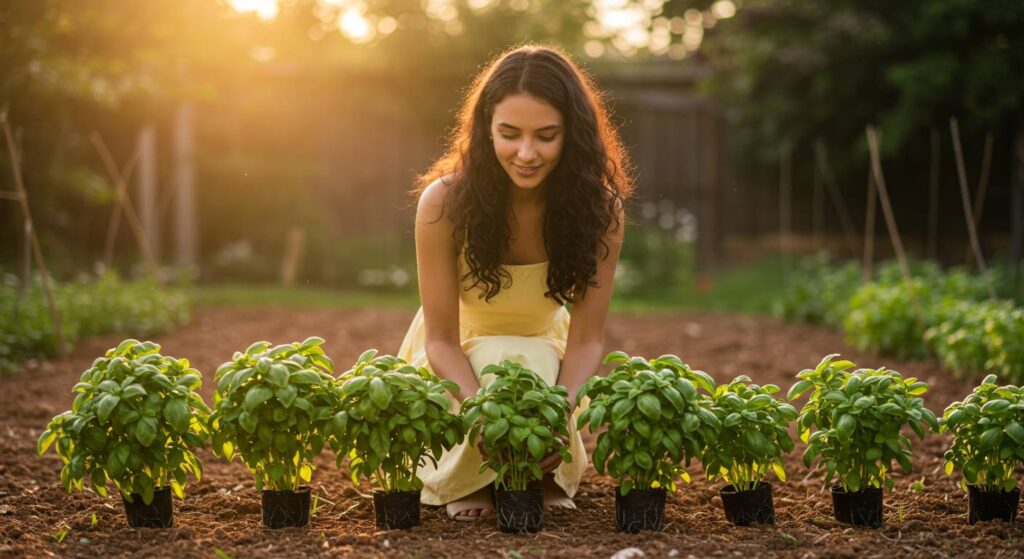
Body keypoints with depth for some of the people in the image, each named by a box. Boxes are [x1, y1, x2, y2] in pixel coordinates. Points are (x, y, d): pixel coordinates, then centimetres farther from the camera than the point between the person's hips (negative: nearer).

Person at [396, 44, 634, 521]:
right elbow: (441, 340, -23)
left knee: (535, 367, -33)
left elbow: (586, 339, -20)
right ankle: (463, 480, -9)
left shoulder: (600, 209, -21)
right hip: (459, 361, -2)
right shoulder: (444, 203, -26)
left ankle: (542, 474, -3)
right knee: (504, 362, -35)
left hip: (544, 352, 2)